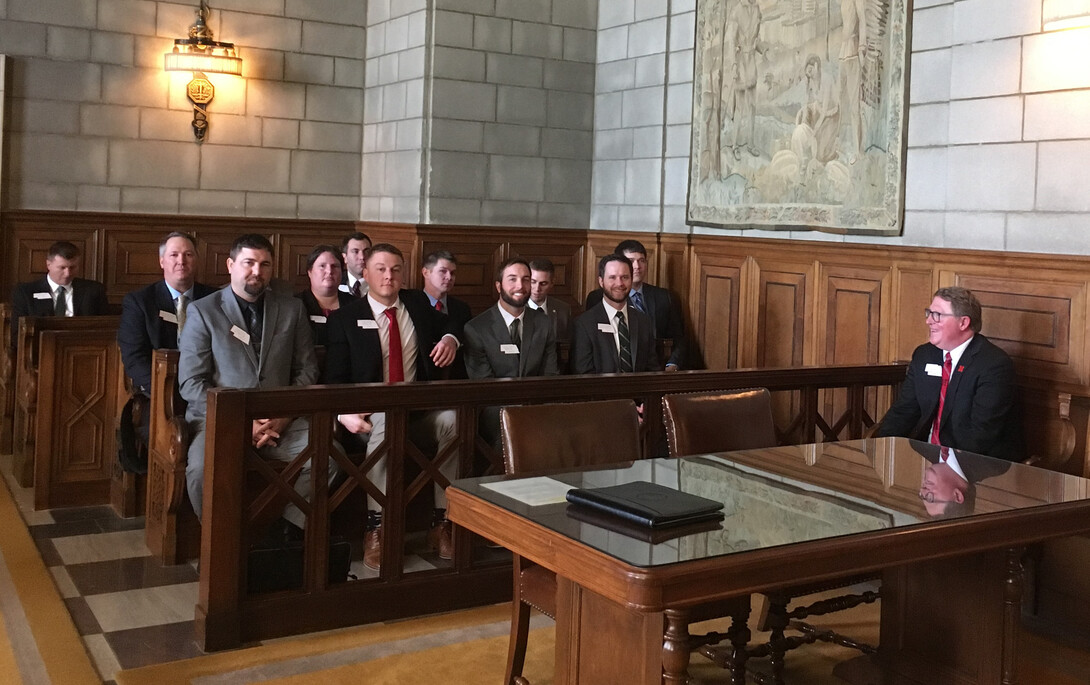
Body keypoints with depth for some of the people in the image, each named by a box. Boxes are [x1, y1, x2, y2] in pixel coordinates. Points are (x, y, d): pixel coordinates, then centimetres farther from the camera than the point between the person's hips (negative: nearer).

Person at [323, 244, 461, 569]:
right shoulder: (345, 318, 6)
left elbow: (452, 324, 32)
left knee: (452, 420, -31)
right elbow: (334, 377, 1)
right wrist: (344, 412, -20)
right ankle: (376, 528, -33)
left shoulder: (419, 308, 15)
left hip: (420, 412, 3)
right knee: (386, 423, -40)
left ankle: (442, 523, -22)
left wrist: (450, 339, 6)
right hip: (373, 413, -3)